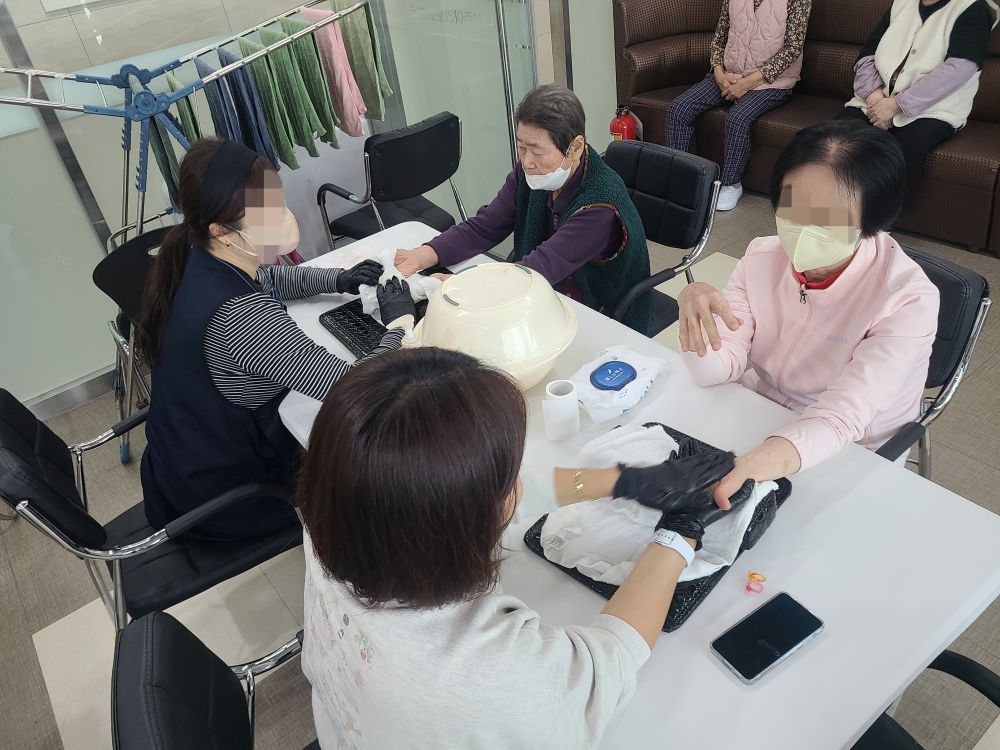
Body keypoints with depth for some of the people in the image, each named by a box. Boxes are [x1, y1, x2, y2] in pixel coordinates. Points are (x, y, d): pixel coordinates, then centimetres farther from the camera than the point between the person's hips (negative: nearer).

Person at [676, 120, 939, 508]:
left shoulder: (909, 300, -23)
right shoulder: (763, 256, -8)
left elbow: (841, 415, -33)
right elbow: (718, 369, -11)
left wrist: (774, 456, -55)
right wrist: (695, 313, -34)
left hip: (842, 458, -4)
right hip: (754, 417, 4)